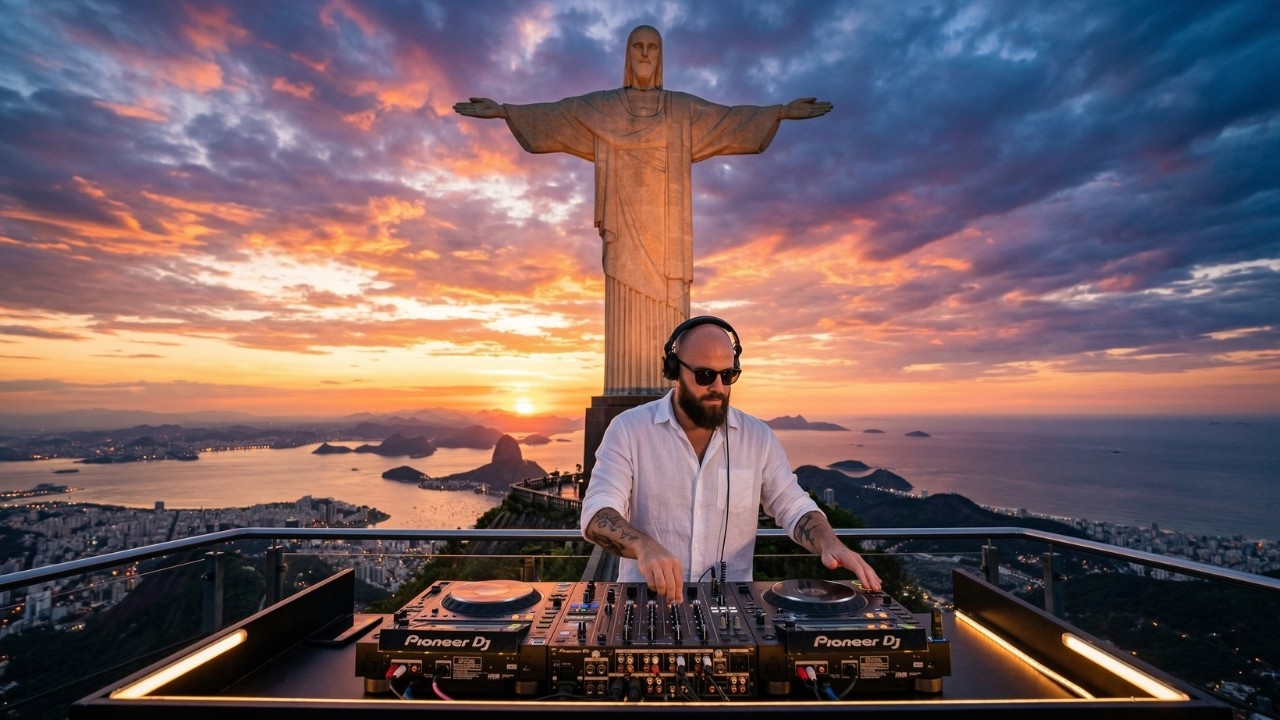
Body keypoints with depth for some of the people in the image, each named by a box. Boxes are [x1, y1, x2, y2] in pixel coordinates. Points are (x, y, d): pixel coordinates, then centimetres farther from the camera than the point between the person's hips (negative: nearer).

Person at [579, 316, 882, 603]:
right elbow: (598, 512, -16)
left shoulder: (758, 437, 1)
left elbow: (794, 506, 7)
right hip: (648, 598, -2)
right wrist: (645, 547, -35)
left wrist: (830, 545, -14)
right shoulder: (628, 429, -8)